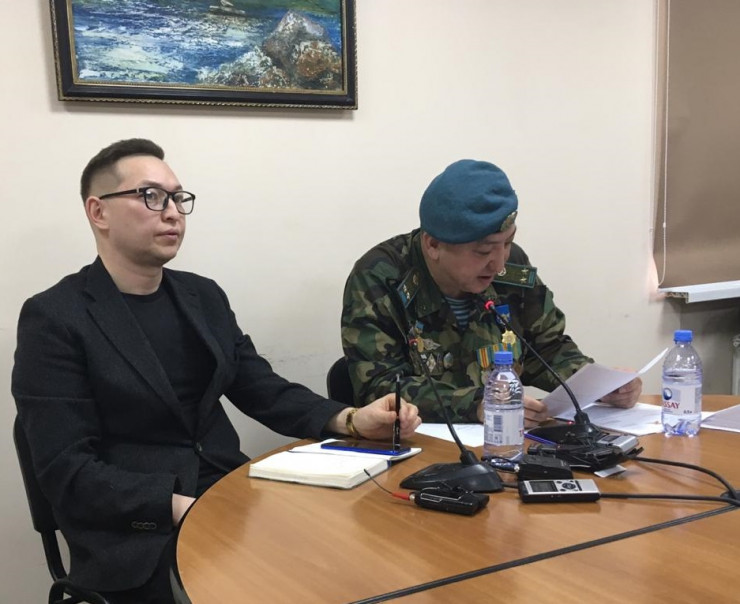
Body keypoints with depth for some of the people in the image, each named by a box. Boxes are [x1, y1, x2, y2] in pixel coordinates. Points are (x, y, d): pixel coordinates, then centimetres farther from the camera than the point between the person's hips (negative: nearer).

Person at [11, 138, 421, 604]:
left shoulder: (204, 296, 12)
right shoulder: (55, 318, -7)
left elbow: (265, 391, 11)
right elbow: (66, 469, -13)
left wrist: (350, 420, -7)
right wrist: (178, 507, -24)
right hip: (137, 536, -6)